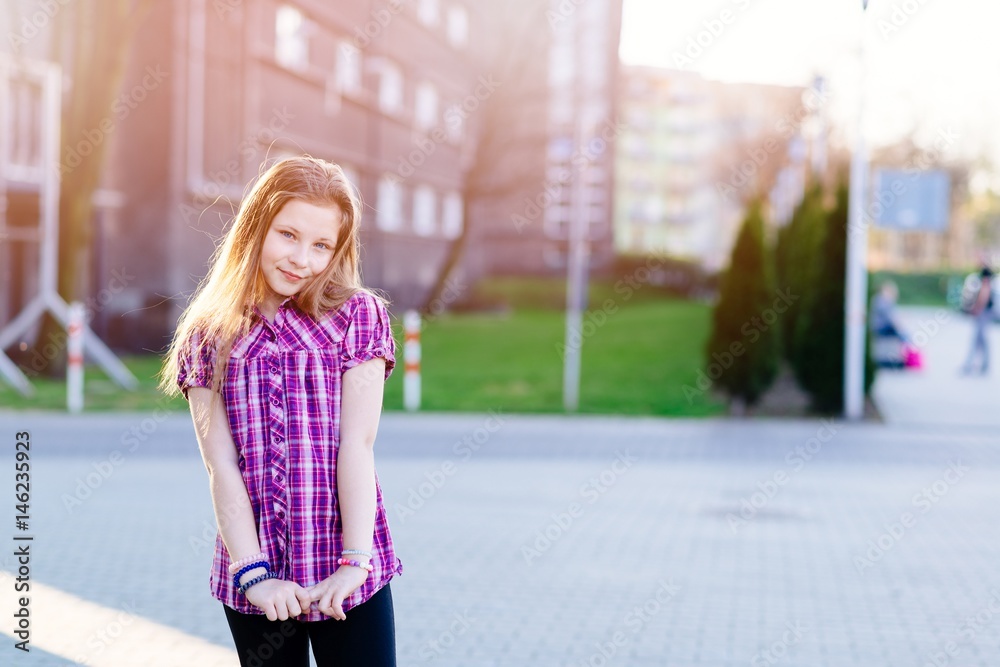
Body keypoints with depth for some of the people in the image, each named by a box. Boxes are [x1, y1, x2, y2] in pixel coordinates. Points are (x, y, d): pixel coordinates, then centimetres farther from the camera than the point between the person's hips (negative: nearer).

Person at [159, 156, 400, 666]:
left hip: (346, 574, -1)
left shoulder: (357, 315, 2)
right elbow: (221, 465, -2)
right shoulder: (207, 336, 5)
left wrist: (356, 562, -14)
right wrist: (253, 572, -12)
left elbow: (357, 445, -6)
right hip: (256, 579, 1)